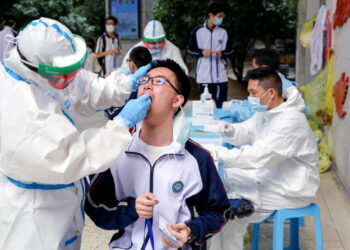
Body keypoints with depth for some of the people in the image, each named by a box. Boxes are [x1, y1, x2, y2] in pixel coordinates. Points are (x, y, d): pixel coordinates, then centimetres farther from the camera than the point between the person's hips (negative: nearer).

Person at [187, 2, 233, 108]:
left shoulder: (224, 31, 3)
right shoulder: (198, 31, 0)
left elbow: (230, 49, 13)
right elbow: (190, 50, 8)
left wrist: (222, 53, -9)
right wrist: (202, 52, -10)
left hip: (221, 76, 1)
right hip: (203, 76, 0)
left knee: (221, 106, 0)